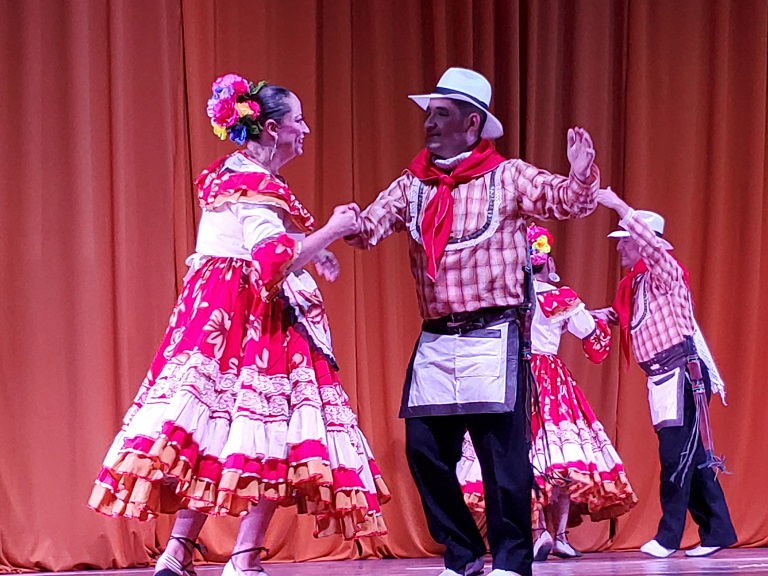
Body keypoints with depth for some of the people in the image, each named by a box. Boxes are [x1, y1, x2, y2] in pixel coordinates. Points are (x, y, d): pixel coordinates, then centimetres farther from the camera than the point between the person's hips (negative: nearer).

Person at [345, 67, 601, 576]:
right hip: (435, 339, 5)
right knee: (425, 447, 4)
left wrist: (581, 176, -30)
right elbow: (369, 227, 3)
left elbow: (566, 200, -9)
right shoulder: (412, 186, 12)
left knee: (503, 450, -6)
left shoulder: (508, 177, 1)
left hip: (491, 336, -5)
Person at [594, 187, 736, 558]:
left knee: (677, 456, -8)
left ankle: (669, 536, -4)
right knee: (692, 458, 9)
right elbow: (619, 316, 32)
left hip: (684, 374, -9)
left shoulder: (664, 270, -8)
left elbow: (651, 242, -28)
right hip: (660, 379, 9)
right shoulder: (633, 283, 16)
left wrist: (618, 206, -26)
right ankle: (717, 531, 14)